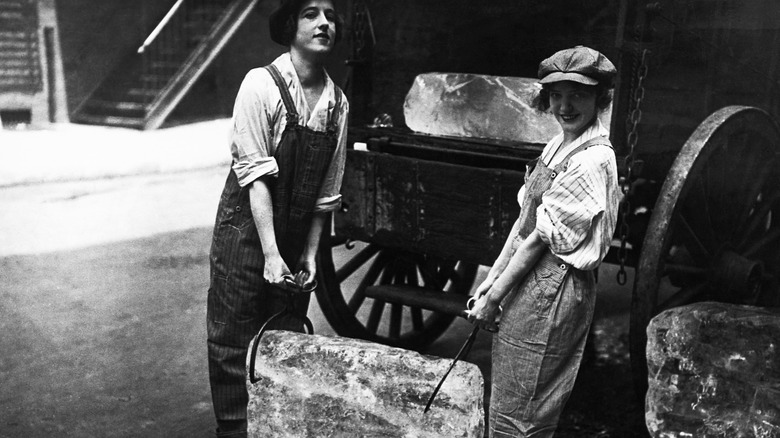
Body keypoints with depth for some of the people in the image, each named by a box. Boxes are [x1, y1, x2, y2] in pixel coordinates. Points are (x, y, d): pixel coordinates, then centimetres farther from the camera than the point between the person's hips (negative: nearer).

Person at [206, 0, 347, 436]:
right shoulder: (262, 85, -13)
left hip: (296, 241, 5)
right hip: (246, 231, -4)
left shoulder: (338, 102, 1)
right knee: (234, 347, 4)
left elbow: (326, 189, 5)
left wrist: (310, 252, 1)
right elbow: (255, 175, -18)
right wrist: (271, 253, -22)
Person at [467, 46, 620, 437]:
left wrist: (493, 299, -14)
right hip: (532, 283, 8)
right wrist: (491, 279, 8)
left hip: (552, 291, -8)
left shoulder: (592, 160, -18)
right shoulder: (557, 146, 10)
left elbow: (540, 238, -18)